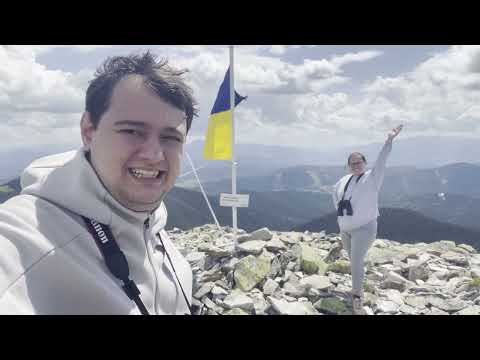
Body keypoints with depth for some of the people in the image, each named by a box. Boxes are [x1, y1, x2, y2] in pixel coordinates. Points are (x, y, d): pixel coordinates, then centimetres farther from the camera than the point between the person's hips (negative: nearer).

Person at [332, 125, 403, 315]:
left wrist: (389, 140, -43)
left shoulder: (372, 177, -11)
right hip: (345, 229, 6)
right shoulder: (344, 180, 5)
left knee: (356, 262, -10)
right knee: (354, 260, 20)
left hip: (363, 228, -6)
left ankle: (357, 298, 3)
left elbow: (381, 161, -28)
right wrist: (339, 210, 13)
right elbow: (335, 192, 24)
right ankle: (358, 285, 42)